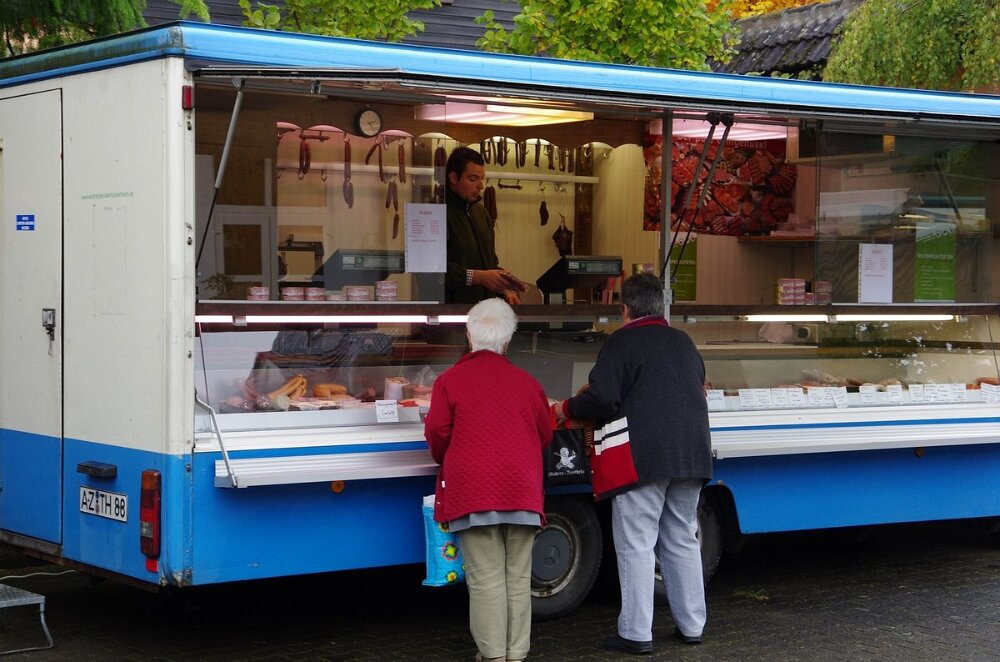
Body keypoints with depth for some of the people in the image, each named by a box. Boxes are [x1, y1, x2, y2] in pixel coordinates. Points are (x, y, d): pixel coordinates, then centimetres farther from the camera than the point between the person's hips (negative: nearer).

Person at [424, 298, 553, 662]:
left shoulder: (450, 380, -3)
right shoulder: (527, 382, 6)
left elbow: (437, 434, -3)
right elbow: (545, 435, 12)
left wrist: (448, 463, 19)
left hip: (472, 491, -3)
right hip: (522, 490, 3)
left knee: (486, 577, 1)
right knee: (518, 577, 8)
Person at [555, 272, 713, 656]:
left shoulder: (622, 343, -6)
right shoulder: (683, 343, 16)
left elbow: (602, 399, -15)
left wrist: (567, 409, 5)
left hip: (643, 459, -7)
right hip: (691, 457, 7)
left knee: (636, 544, -3)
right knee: (683, 541, 15)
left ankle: (636, 634, -3)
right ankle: (692, 625, 19)